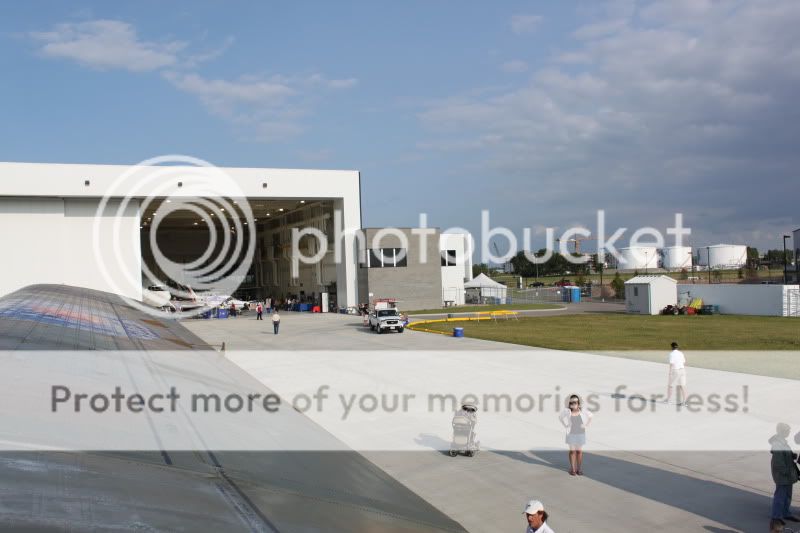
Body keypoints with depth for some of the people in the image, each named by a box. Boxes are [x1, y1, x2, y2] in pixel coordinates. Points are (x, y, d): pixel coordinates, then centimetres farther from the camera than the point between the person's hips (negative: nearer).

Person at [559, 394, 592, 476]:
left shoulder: (582, 411, -9)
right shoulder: (567, 411, -11)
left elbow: (590, 416, 8)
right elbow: (560, 417, 7)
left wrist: (585, 425, 1)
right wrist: (565, 425, 1)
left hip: (580, 434, 1)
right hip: (571, 434, -1)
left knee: (579, 451, 5)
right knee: (572, 451, 3)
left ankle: (579, 469, 15)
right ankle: (572, 469, 10)